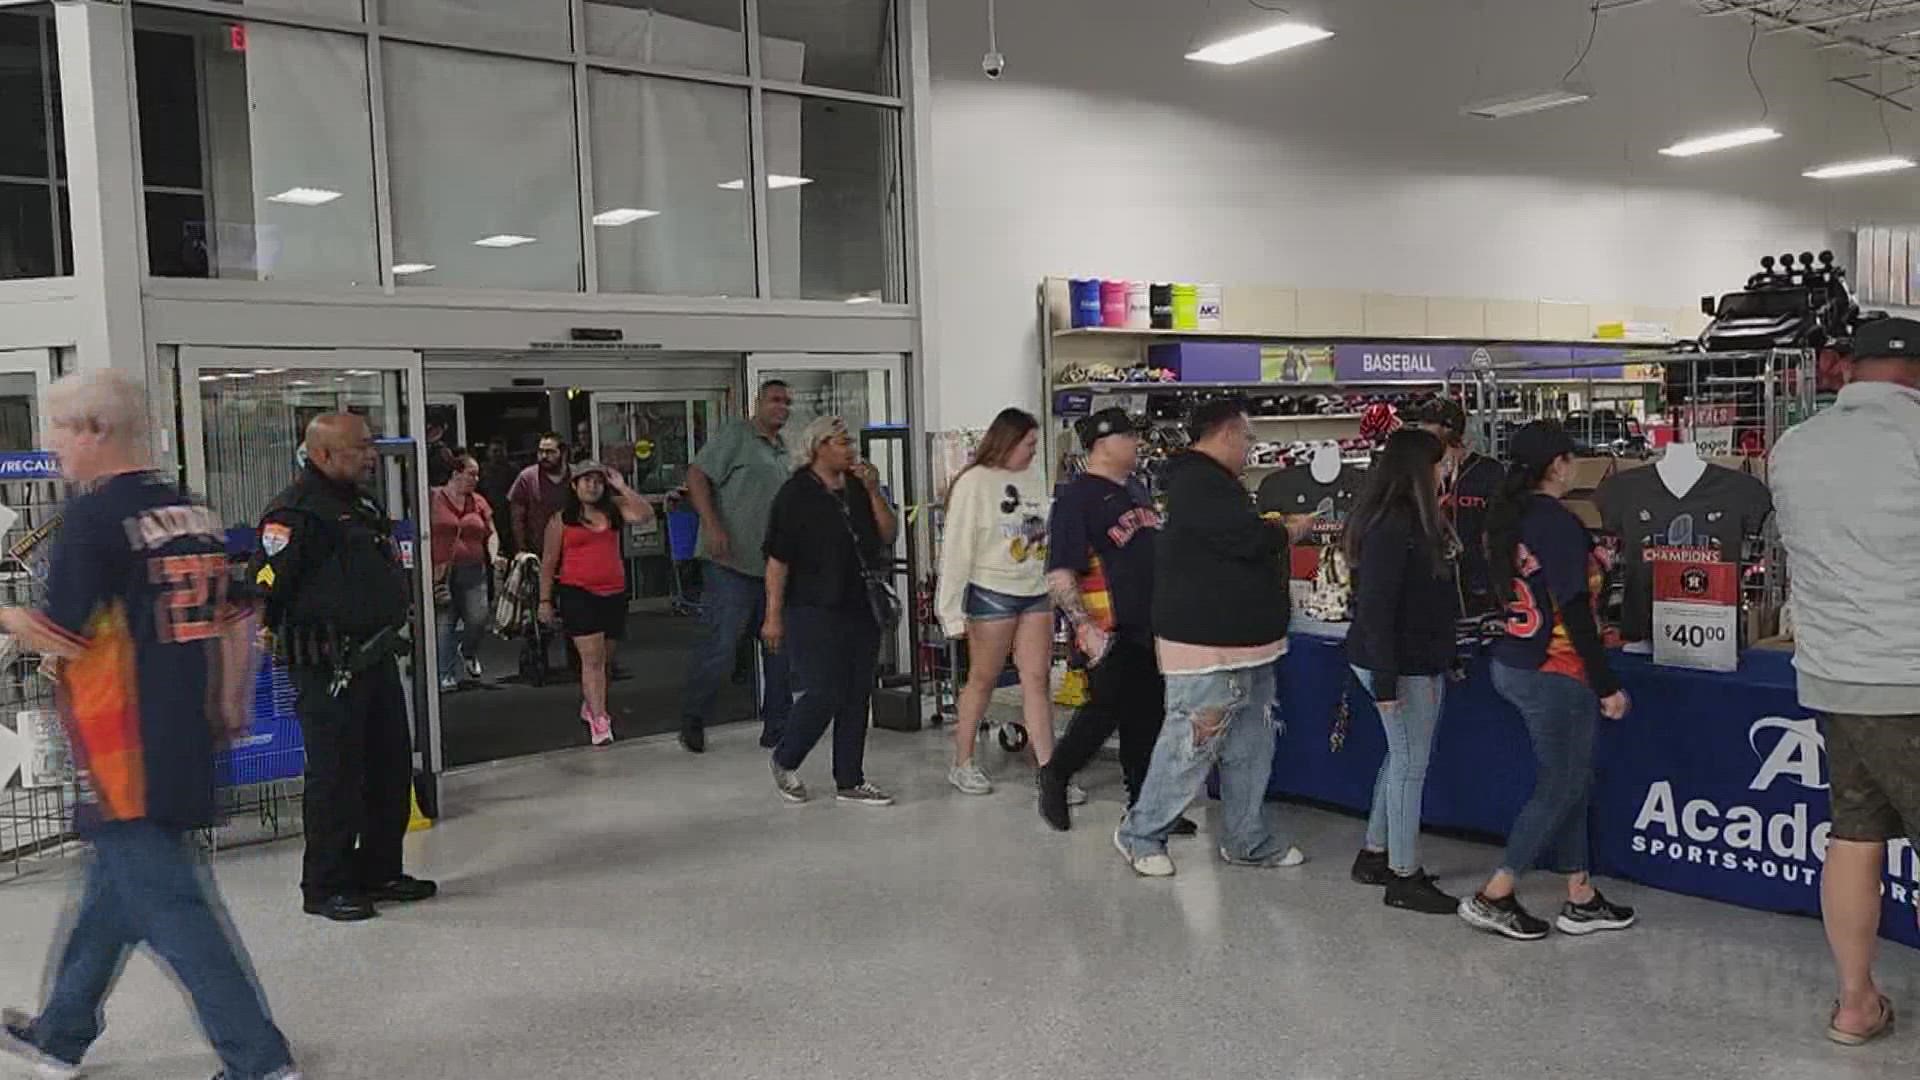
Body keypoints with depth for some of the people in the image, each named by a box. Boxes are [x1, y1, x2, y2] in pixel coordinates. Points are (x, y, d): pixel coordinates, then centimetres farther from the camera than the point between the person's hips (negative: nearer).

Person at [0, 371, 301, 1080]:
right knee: (112, 888, 22)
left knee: (168, 904, -2)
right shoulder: (197, 514, 9)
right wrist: (230, 711, 19)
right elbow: (239, 620, 12)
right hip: (187, 747, 8)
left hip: (125, 754, -8)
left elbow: (58, 638, -15)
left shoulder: (93, 517, -14)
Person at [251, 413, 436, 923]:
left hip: (378, 659, 9)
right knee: (336, 776, -1)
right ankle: (325, 887, 12)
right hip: (329, 669, -9)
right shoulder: (294, 512, -14)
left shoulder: (363, 504, 16)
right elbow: (264, 589, -18)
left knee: (391, 768, 14)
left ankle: (380, 872, 27)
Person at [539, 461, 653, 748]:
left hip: (614, 594, 4)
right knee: (591, 657, -11)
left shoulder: (614, 510, 9)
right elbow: (548, 562, 6)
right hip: (578, 594, -3)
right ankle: (599, 720, -12)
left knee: (605, 659, 13)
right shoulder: (561, 519, 3)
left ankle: (590, 705, 35)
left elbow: (645, 515, -8)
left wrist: (622, 487, -6)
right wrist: (545, 600, 4)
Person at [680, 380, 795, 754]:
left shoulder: (785, 454, 19)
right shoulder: (735, 436, -4)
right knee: (722, 645, -6)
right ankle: (692, 719, 14)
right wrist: (713, 526, -22)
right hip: (731, 565, -8)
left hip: (774, 568, 8)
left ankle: (776, 728, 18)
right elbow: (697, 476, -12)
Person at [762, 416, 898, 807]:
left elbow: (888, 536, 6)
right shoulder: (796, 494, -7)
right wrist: (773, 616, -13)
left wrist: (873, 492, -6)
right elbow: (777, 559, -10)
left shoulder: (858, 489, 11)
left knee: (857, 696, 8)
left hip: (861, 609, 7)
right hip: (814, 612, -6)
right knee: (824, 694, -8)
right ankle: (785, 762, 17)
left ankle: (850, 781, 17)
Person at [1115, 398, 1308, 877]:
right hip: (1206, 646, -11)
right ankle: (1140, 834, 11)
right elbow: (1249, 538, -25)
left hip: (1246, 643, 11)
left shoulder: (1214, 481, 19)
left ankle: (1248, 840, 25)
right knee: (1190, 748, -3)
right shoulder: (1198, 483, -17)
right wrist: (1290, 531, -7)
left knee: (1250, 748, 14)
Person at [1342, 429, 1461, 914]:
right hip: (1403, 666, -10)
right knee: (1410, 765, -1)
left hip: (1421, 661, 10)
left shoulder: (1411, 520, 10)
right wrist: (1384, 680, -23)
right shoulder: (1391, 527, -21)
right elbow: (1375, 607, -23)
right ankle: (1404, 878, 10)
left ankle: (1374, 855, 31)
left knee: (1401, 758, 18)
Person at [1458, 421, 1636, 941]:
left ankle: (1581, 900, 24)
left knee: (1570, 781, 17)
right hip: (1556, 674, -8)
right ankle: (1493, 898, 8)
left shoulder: (1509, 517, 7)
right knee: (1560, 787, 4)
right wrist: (1607, 686, -15)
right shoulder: (1559, 523, -18)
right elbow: (1574, 613, -20)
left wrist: (1589, 557, 22)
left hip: (1516, 663, 8)